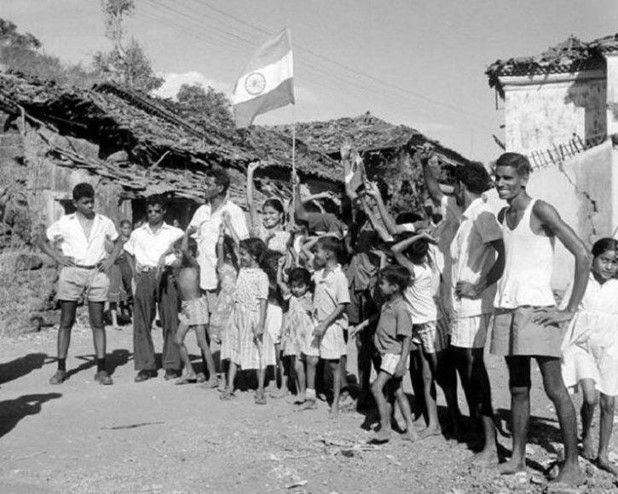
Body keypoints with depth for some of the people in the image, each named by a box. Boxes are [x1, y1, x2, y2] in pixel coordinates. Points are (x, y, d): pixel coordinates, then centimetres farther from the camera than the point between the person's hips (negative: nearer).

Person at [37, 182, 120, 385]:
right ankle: (61, 369, 8)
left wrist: (111, 259, 5)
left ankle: (102, 370, 4)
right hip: (71, 273, -1)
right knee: (66, 322, 0)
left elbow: (118, 242, 22)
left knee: (98, 322, 1)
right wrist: (57, 257, -2)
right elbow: (41, 241, 12)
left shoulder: (105, 222, 7)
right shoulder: (64, 223, 3)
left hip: (96, 274, 1)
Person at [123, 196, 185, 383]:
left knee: (170, 321, -3)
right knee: (142, 323, -2)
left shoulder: (174, 233, 9)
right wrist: (134, 271, 13)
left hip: (166, 277, -2)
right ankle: (146, 366, 4)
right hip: (144, 278, 2)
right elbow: (129, 252, 29)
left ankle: (172, 366, 3)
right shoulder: (137, 234, 16)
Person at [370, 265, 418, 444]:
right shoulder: (386, 305, 8)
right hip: (387, 354, 10)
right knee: (397, 392, 13)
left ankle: (385, 429, -8)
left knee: (377, 387, -15)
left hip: (395, 354, -10)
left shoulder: (401, 310, -20)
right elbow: (377, 317, 29)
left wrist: (402, 362, -25)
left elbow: (407, 338, -21)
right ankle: (410, 429, 21)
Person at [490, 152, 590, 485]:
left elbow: (583, 256, -13)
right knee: (518, 388, 11)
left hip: (536, 310, -6)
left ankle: (572, 464, 1)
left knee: (555, 389, -5)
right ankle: (517, 456, 17)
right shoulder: (501, 217, 13)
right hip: (505, 308, 7)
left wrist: (570, 311, -14)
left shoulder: (541, 211, -7)